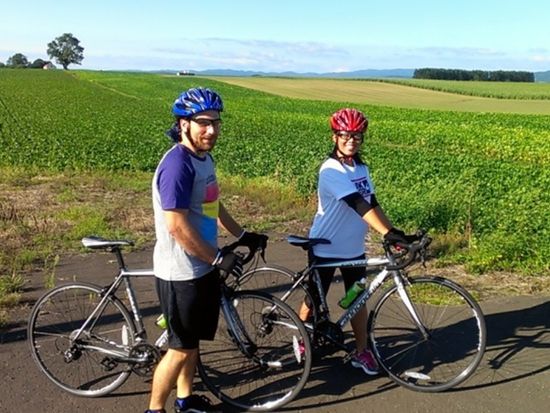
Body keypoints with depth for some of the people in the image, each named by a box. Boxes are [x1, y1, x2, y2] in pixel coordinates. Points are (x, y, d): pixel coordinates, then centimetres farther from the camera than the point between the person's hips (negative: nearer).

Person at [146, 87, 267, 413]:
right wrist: (218, 258, -21)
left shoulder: (204, 157, 7)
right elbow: (176, 225, -27)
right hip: (181, 273, -9)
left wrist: (243, 235, 20)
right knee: (182, 347, 3)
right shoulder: (178, 164, -23)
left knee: (193, 341, 21)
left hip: (203, 268, 9)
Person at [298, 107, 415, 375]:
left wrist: (395, 232, -8)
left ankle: (361, 352, 25)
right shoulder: (331, 170, -22)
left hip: (354, 249, 6)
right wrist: (387, 233, -40)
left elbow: (372, 203, 2)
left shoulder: (361, 168, 3)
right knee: (314, 299, 11)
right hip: (325, 248, -6)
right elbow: (358, 205, -33)